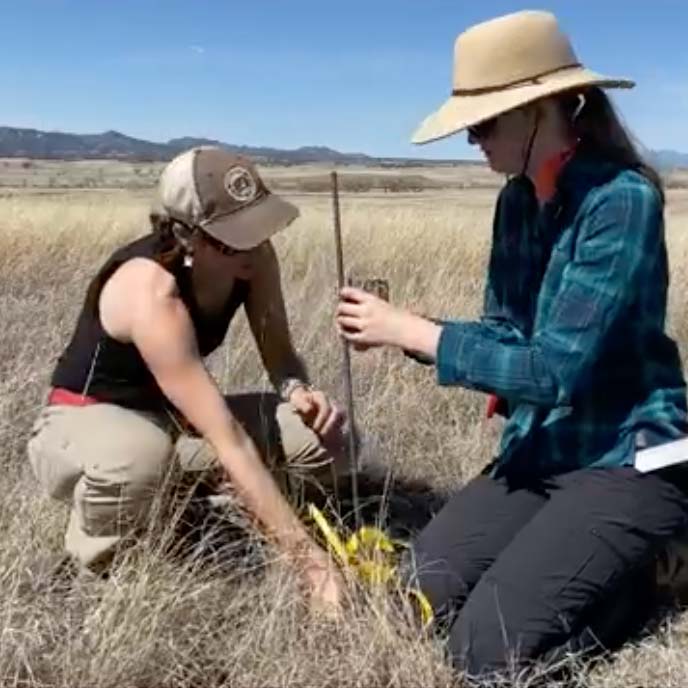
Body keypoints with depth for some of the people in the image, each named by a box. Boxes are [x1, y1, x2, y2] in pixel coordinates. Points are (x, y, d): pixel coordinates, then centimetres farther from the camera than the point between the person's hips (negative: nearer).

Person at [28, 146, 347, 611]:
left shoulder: (253, 256, -15)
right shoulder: (150, 291, -36)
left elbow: (281, 357, -1)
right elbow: (227, 440, -39)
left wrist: (299, 391, -27)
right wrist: (309, 559, -39)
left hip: (171, 420, 6)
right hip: (80, 425, -6)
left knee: (325, 436, -13)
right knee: (137, 453, -43)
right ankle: (97, 570, -11)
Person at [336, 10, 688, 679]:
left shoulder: (622, 198, -20)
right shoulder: (517, 201, 4)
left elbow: (558, 367, -24)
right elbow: (504, 336, 7)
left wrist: (409, 330, -21)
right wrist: (396, 328, -10)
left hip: (628, 458, -8)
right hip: (540, 451, 8)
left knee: (486, 645, -15)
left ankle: (632, 588, 10)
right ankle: (596, 567, 16)